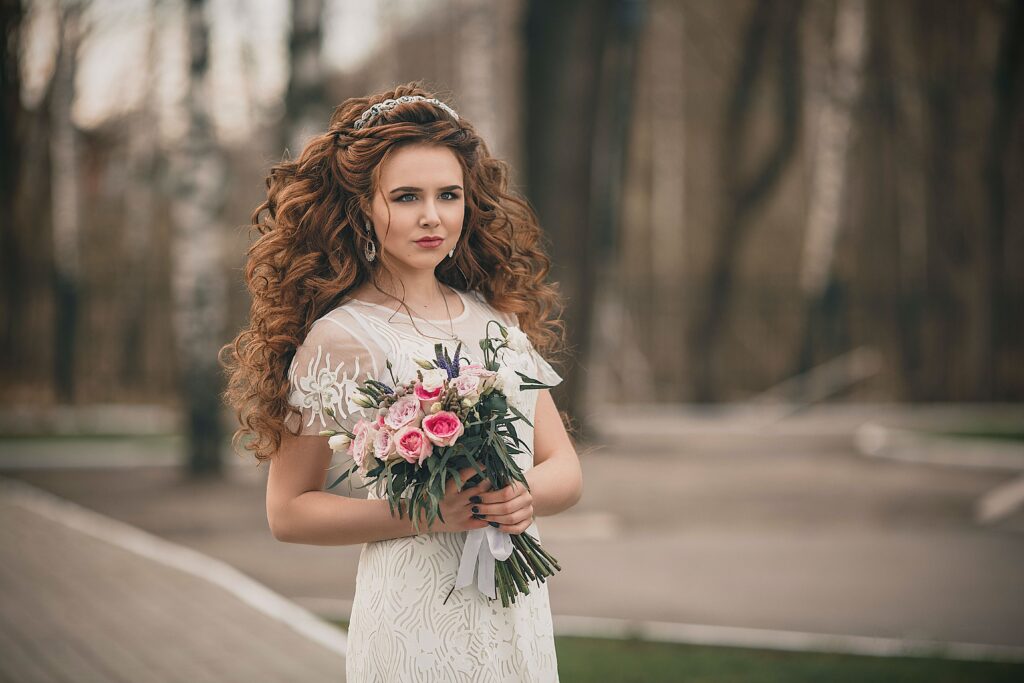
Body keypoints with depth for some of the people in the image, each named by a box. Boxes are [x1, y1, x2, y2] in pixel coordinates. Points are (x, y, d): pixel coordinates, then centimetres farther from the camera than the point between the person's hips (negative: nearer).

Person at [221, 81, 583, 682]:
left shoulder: (498, 320, 6)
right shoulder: (340, 337, -9)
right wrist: (419, 514, -18)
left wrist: (525, 495, -13)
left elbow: (566, 470, 8)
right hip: (415, 625, -5)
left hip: (520, 617, 5)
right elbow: (288, 511, -6)